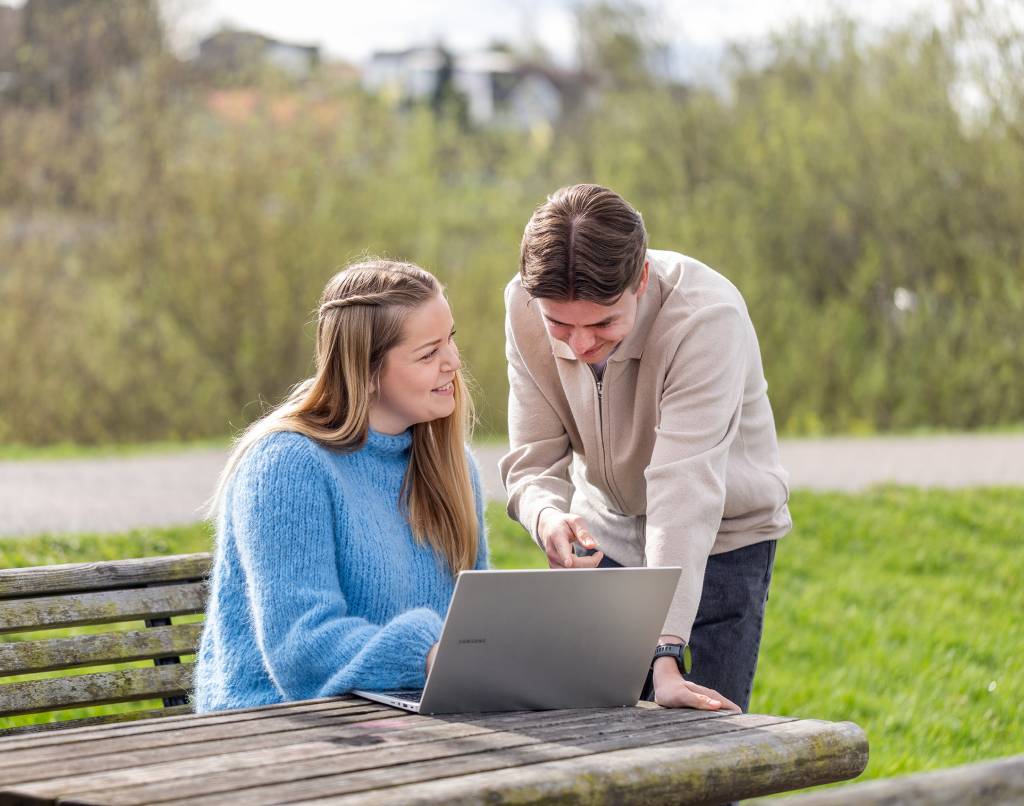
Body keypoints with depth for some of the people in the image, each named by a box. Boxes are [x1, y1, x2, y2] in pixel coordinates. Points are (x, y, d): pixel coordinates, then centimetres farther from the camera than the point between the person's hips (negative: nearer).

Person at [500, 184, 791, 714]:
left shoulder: (707, 317, -32)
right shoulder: (524, 307, -17)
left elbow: (684, 490, -39)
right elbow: (533, 463, -14)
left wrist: (665, 653, -46)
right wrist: (548, 517, -39)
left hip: (718, 543, -4)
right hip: (606, 534, 4)